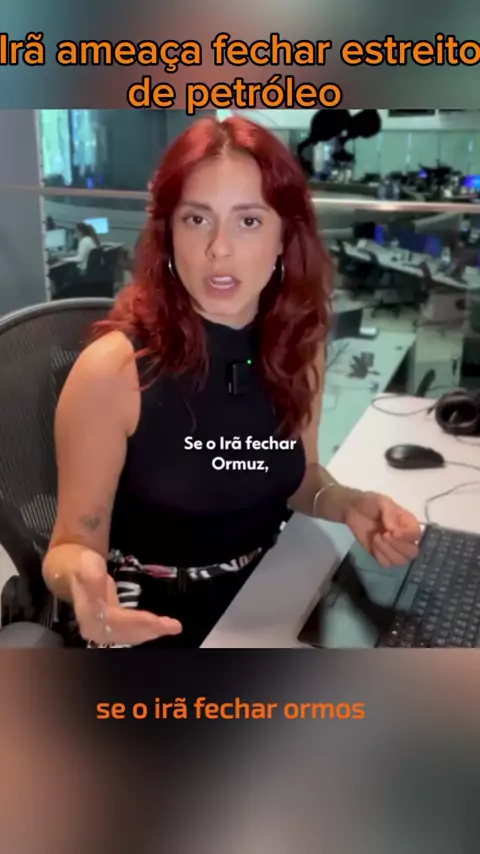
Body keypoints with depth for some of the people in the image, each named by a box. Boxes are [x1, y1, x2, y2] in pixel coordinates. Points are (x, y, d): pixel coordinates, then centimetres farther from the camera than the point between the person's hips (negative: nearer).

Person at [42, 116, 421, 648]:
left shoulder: (298, 344, -8)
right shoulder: (113, 368, -23)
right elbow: (73, 545, -14)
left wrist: (348, 504, -12)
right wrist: (79, 574, -37)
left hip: (265, 591, 4)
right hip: (145, 615, -3)